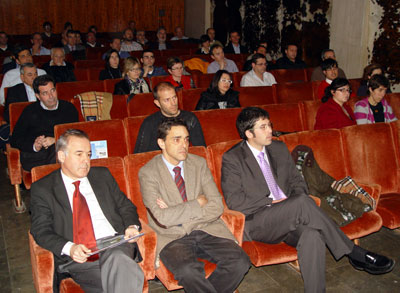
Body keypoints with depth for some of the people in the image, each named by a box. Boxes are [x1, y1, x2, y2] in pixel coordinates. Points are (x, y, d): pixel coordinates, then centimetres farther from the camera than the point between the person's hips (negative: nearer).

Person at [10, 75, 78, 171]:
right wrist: (34, 146, -10)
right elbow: (15, 141, 11)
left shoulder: (69, 108, 16)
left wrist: (56, 140, -11)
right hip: (33, 155, -2)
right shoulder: (30, 111, 14)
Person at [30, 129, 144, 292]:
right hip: (76, 259, -3)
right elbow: (41, 230, 2)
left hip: (115, 245, 3)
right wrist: (69, 248, -16)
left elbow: (125, 206, 22)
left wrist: (132, 226, -1)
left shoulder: (103, 176, 20)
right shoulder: (42, 188, 10)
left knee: (116, 260, -35)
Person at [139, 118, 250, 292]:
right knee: (188, 271, -34)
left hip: (207, 230, 4)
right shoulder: (148, 173, -5)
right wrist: (198, 203, -8)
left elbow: (217, 207, -1)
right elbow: (162, 217, -16)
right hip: (173, 236, -3)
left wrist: (177, 214, -10)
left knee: (240, 262, -21)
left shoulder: (199, 163, 7)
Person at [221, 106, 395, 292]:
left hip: (288, 218, 5)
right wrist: (271, 202, -13)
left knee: (312, 235, -33)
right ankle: (354, 253, -20)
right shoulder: (232, 159, -4)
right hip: (257, 224, -5)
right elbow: (234, 201, -10)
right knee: (302, 202, -32)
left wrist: (296, 207, -5)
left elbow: (297, 181, 17)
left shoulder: (279, 149, 14)